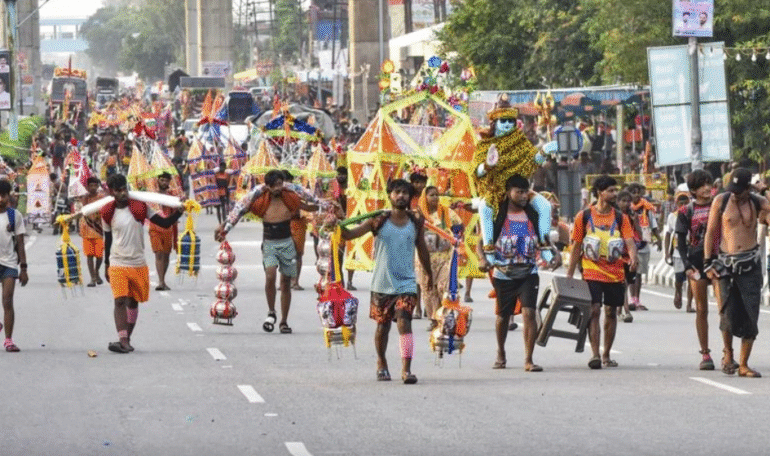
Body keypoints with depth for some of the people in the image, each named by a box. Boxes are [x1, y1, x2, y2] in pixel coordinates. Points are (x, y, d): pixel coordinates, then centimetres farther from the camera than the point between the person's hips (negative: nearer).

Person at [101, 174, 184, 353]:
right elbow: (108, 241, 10)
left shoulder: (140, 207, -2)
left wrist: (179, 211, -18)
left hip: (138, 264, 2)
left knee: (133, 302, 11)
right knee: (120, 301, -16)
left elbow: (165, 223, -2)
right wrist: (106, 266, 14)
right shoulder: (108, 213, -1)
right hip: (117, 264, -2)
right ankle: (122, 341, -23)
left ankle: (127, 339, 23)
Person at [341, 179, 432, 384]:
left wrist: (429, 274, 26)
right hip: (382, 283, 0)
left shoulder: (416, 222, 3)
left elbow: (422, 249, 17)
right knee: (382, 325, 12)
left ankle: (406, 369, -20)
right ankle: (381, 364, 33)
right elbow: (350, 234, -10)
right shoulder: (379, 220, -4)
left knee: (404, 321, -16)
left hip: (406, 283, 0)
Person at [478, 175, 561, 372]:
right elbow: (481, 242, -3)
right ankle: (500, 354, 39)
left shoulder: (533, 216, 6)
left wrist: (555, 253, -9)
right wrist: (482, 258, -23)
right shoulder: (496, 216, -3)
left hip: (528, 273, 1)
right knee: (503, 316, 13)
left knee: (529, 312, -15)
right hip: (503, 274, -1)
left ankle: (528, 360, -13)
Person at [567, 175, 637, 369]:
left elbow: (630, 242, -5)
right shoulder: (584, 216, 1)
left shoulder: (621, 218, 5)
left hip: (616, 274, 2)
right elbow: (576, 247, 6)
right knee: (594, 310, -13)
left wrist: (633, 257, -28)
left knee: (611, 312, 8)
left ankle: (606, 355, 19)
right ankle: (595, 354, -16)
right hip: (592, 273, -2)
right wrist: (569, 275, 4)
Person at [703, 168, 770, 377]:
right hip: (726, 263, -1)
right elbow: (710, 232, 4)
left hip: (750, 264, 1)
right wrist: (708, 263, -1)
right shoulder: (721, 201, 1)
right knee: (728, 313, -5)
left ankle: (743, 364, 6)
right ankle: (728, 354, 23)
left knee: (750, 315, -2)